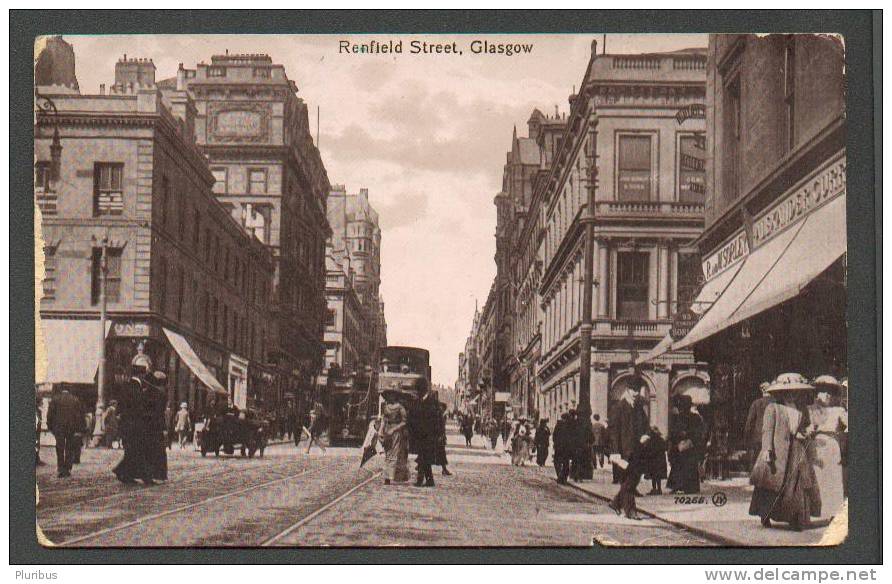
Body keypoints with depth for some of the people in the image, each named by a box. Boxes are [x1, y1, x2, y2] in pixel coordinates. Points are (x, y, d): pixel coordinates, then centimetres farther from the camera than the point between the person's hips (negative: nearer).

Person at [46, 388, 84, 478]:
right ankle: (67, 470, 5)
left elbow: (50, 414, 1)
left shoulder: (55, 399, 4)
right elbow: (81, 415, 5)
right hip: (72, 428, 1)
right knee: (70, 450, 7)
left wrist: (50, 427, 4)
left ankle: (60, 470, -1)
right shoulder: (75, 400, 7)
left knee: (60, 450, 5)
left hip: (58, 427, -1)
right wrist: (81, 428, 8)